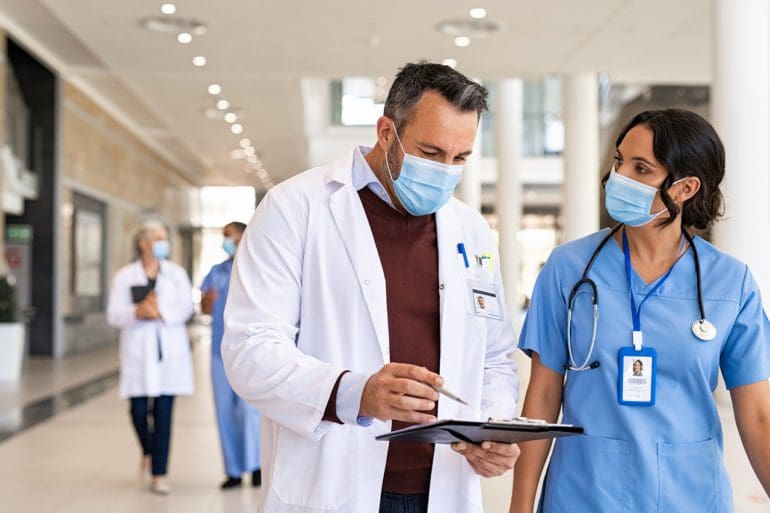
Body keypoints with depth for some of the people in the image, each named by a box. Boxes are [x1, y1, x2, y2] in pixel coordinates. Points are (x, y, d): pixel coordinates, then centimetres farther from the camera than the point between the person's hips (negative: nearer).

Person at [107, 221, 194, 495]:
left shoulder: (176, 273, 7)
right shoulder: (125, 276, 3)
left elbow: (186, 307, -2)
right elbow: (114, 314, -3)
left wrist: (160, 313, -18)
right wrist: (138, 311, -21)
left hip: (170, 351, 1)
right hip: (138, 351, -1)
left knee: (164, 413, -2)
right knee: (139, 410, -2)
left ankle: (159, 475, 5)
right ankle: (148, 451, 31)